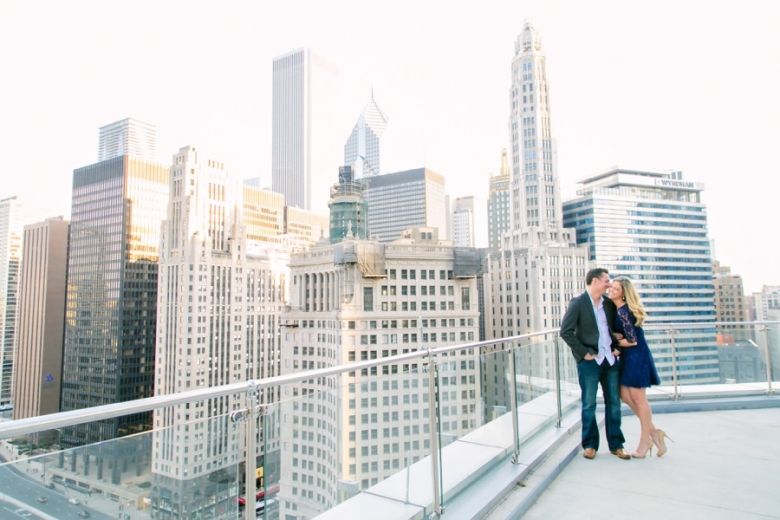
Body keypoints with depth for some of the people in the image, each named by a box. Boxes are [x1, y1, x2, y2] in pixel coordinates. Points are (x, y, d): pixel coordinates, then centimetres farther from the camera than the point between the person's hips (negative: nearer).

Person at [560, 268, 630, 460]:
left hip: (610, 360, 5)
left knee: (614, 402, 12)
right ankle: (590, 445, 20)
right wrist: (583, 353, -15)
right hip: (589, 361, -5)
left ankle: (616, 445, 25)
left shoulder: (609, 303, 6)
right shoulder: (578, 303, -10)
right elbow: (565, 331, -15)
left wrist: (616, 347, 6)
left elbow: (616, 327, 20)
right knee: (589, 405, 5)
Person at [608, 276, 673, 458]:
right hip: (628, 357, 9)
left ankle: (645, 440, 16)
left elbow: (632, 340, -19)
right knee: (625, 395, 10)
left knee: (638, 398, 2)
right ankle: (654, 432, 22)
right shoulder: (616, 308, 7)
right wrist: (617, 336, -7)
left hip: (636, 357, -9)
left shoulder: (623, 312, -21)